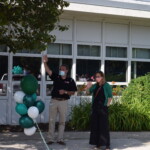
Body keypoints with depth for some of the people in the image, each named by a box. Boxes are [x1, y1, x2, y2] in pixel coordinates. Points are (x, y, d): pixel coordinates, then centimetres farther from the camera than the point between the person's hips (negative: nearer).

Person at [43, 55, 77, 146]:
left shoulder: (70, 81, 1)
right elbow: (48, 71, -7)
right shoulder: (56, 77, 6)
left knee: (62, 121, 5)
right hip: (54, 101, 1)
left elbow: (73, 92, 1)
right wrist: (45, 62, -21)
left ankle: (60, 139, 13)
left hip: (63, 102, -1)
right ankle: (51, 139, 10)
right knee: (52, 120, 3)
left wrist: (65, 92, -15)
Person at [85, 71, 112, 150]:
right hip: (95, 107, 6)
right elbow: (88, 91, 8)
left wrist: (107, 104, -10)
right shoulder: (95, 86, 11)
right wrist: (88, 87, -11)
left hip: (103, 108, -6)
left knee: (104, 126, -4)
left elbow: (110, 96, -3)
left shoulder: (106, 86, -4)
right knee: (95, 126, 7)